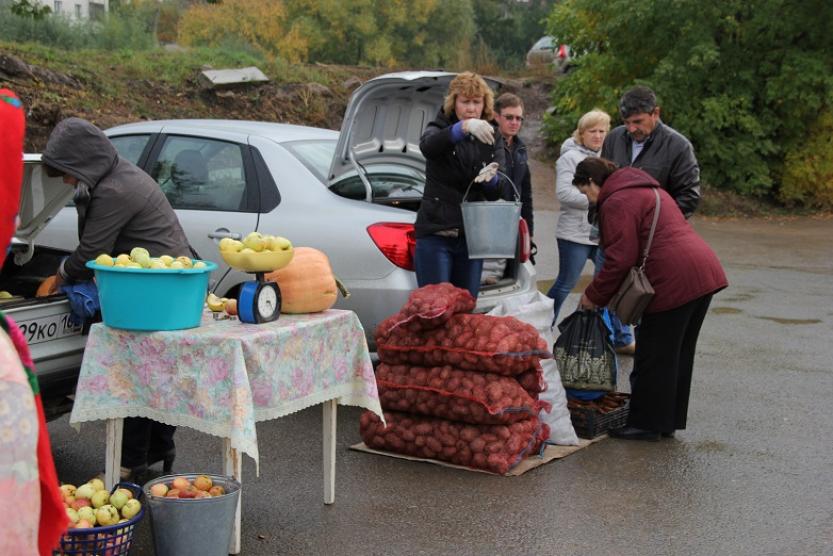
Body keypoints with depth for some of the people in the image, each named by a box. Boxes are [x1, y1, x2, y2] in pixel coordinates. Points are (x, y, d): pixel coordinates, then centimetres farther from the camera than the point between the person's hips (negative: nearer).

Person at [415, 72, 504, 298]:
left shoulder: (490, 138, 11)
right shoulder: (440, 128, -1)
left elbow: (495, 194, 3)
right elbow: (427, 146, -28)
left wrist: (491, 179, -21)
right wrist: (464, 127, -46)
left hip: (472, 236, 4)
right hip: (436, 234, -4)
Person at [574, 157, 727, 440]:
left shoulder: (616, 202, -7)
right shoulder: (646, 188, 25)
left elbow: (621, 259, -14)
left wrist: (593, 295, -1)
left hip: (674, 280, -10)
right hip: (705, 272, 10)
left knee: (654, 355, 1)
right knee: (679, 353, 17)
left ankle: (646, 424, 9)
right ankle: (669, 420, 25)